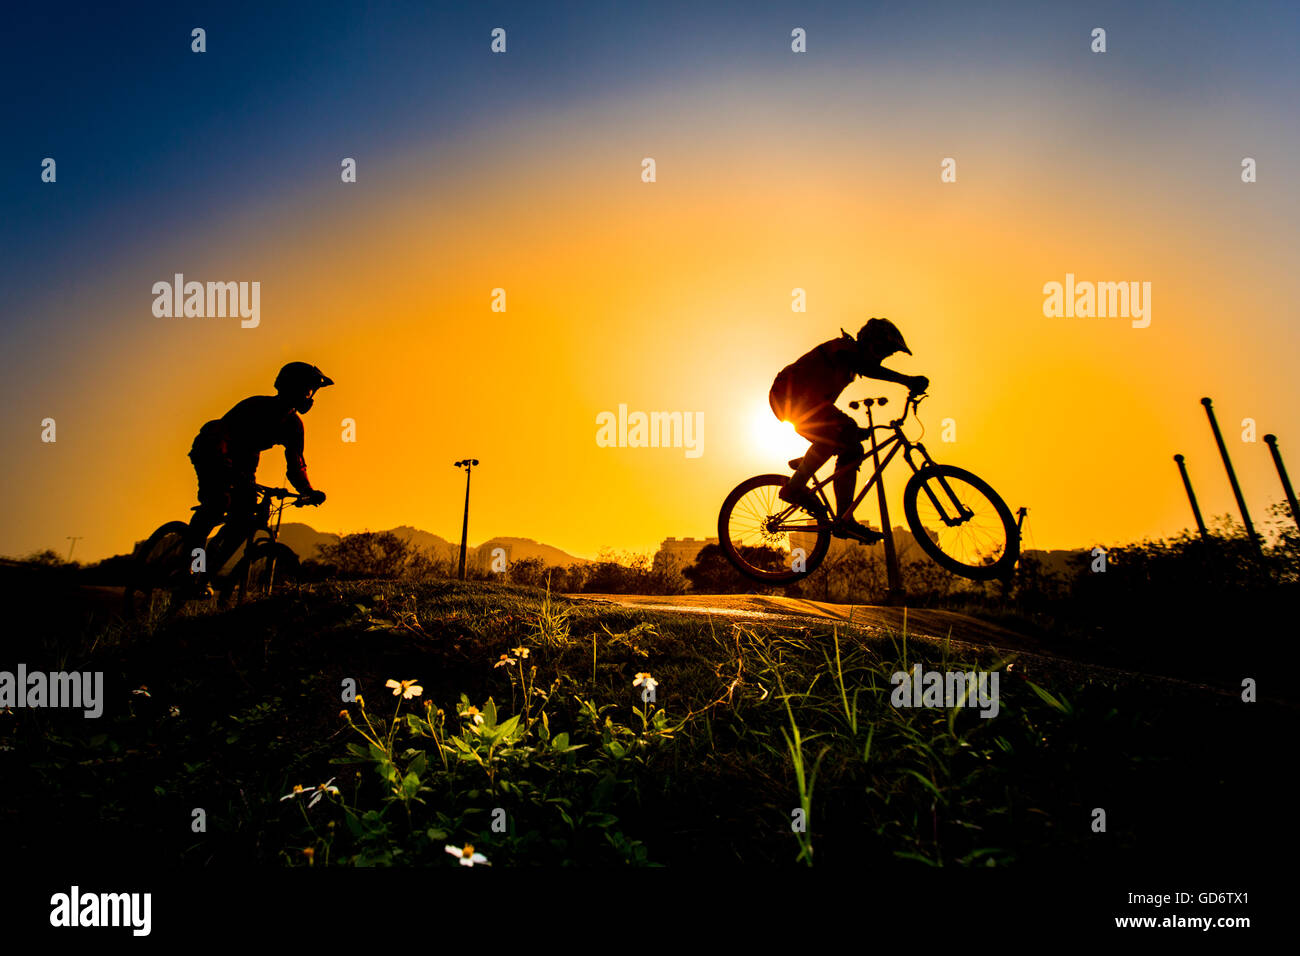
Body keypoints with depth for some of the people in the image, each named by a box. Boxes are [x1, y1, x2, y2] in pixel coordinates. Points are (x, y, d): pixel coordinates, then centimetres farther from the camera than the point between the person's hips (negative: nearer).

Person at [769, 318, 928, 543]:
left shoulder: (849, 364, 24)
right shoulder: (844, 345, -6)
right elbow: (867, 368, -29)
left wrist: (852, 430, 28)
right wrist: (907, 379, -34)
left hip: (802, 400, 10)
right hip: (789, 393, -10)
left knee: (852, 450, 3)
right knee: (843, 430, -29)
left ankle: (844, 520, 0)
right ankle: (795, 487, -25)